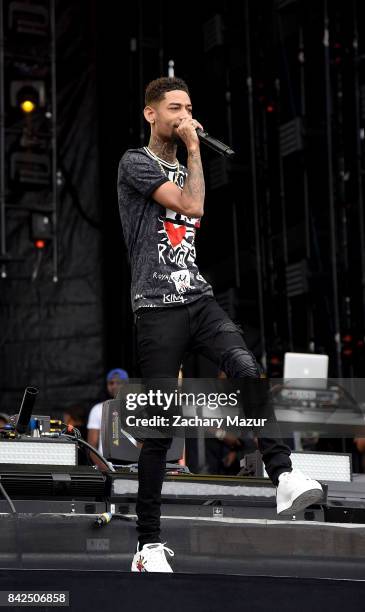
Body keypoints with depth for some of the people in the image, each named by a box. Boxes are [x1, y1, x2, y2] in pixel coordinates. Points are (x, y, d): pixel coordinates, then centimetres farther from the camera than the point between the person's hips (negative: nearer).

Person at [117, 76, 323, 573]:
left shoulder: (183, 169, 21)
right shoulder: (136, 163, -2)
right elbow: (192, 207, -14)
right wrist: (194, 149, -5)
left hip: (199, 299, 6)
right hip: (158, 307, -6)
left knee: (247, 369, -23)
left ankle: (284, 477, -34)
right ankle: (149, 544, 5)